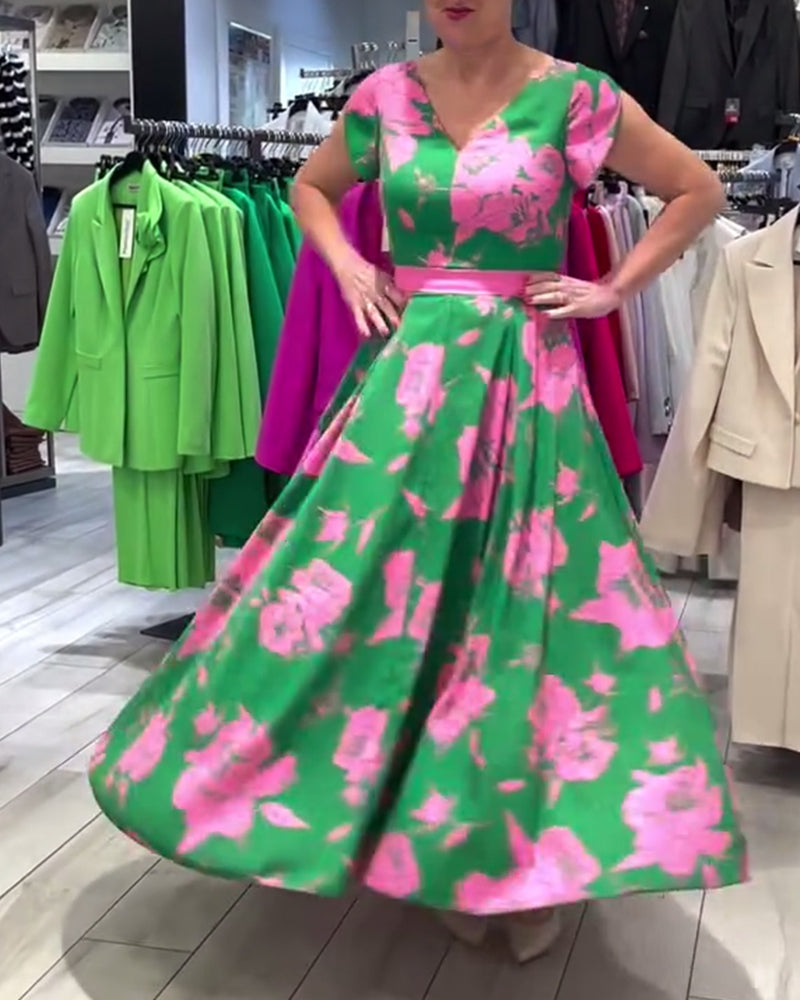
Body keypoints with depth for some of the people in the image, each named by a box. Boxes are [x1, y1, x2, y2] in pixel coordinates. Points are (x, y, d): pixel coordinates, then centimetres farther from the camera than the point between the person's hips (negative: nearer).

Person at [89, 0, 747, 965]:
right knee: (392, 586, 4)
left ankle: (527, 854, 18)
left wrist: (614, 289, -1)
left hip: (523, 385, -3)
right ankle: (439, 844, 23)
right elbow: (311, 186, 23)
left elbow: (697, 191, 6)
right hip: (409, 372, 3)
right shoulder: (384, 96, 5)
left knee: (525, 603, 0)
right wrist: (348, 268, 6)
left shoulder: (575, 97, -4)